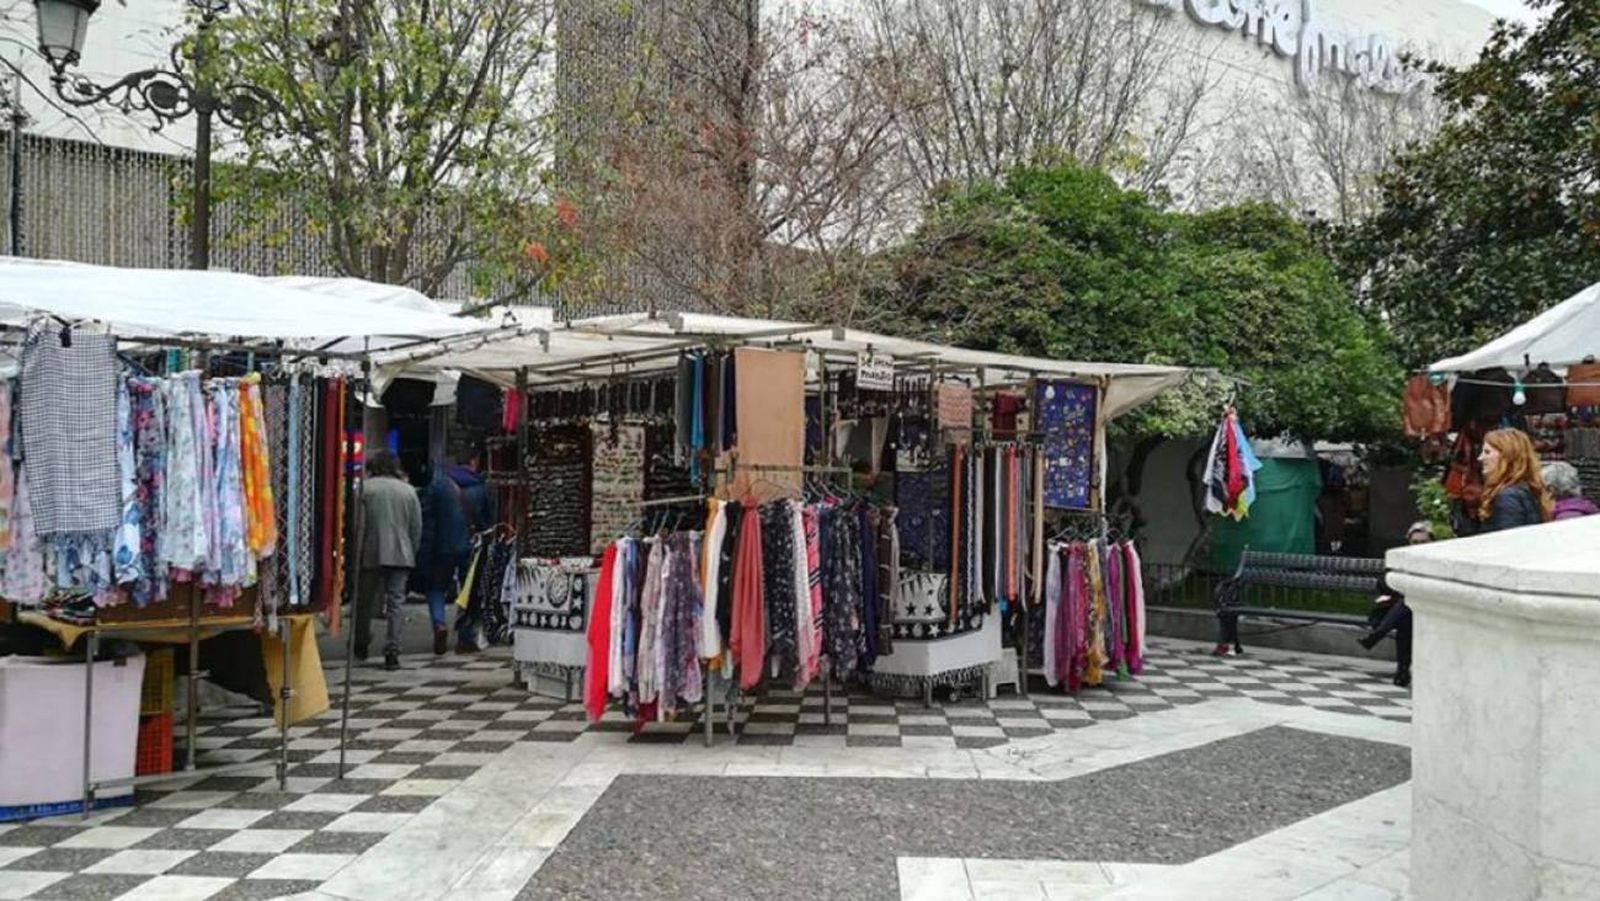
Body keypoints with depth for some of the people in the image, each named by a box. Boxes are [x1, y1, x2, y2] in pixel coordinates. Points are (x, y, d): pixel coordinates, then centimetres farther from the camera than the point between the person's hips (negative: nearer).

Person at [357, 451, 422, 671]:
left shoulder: (364, 488, -3)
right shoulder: (408, 490, 5)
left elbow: (358, 525, -6)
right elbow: (417, 528, 6)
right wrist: (411, 552, 16)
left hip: (371, 554, -1)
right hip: (401, 555, 1)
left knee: (366, 601, 15)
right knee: (396, 602, 2)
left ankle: (361, 644, 30)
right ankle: (392, 651, -4)